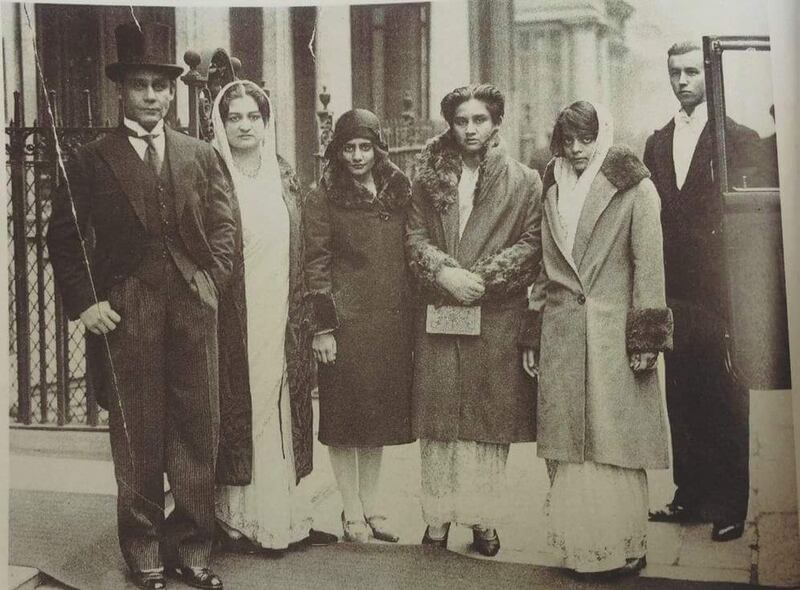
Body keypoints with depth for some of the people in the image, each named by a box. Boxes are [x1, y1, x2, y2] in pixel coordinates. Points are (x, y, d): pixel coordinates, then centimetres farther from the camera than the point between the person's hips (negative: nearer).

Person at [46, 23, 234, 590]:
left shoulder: (201, 155, 12)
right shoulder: (93, 160, 4)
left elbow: (223, 225, 12)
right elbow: (63, 238, 5)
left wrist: (211, 279, -2)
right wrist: (84, 302, -5)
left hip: (194, 311, 2)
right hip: (127, 315, -2)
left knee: (198, 432, 6)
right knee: (137, 440, 5)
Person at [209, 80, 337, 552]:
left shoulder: (285, 177, 12)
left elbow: (300, 255, 14)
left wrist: (303, 318, 9)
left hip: (280, 319, 5)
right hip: (234, 321, -4)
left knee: (283, 412, 8)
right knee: (240, 409, 0)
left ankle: (287, 516, 18)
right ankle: (238, 519, 10)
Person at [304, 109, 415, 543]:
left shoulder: (398, 191, 11)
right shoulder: (324, 197, -2)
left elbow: (410, 253, 14)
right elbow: (316, 263, -6)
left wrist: (413, 316, 9)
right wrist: (322, 325, -12)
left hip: (392, 318, 4)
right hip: (346, 320, -4)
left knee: (381, 412, 10)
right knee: (345, 413, 3)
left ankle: (371, 504, 22)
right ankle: (352, 512, 13)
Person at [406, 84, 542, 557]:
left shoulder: (524, 181, 5)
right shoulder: (429, 178, 11)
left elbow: (531, 244, -2)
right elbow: (415, 237, 5)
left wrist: (482, 277, -13)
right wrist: (446, 272, -12)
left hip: (497, 318, -1)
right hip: (439, 317, 2)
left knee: (492, 420, 2)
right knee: (437, 419, 4)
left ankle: (484, 518, 13)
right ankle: (438, 516, 14)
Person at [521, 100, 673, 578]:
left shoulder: (634, 188, 1)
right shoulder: (553, 191, 16)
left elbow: (649, 264, -4)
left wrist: (645, 337, -9)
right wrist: (533, 336, 13)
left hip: (613, 333, -4)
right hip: (562, 336, 4)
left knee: (614, 444, -2)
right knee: (569, 448, 4)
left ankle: (622, 549, 10)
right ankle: (578, 548, 13)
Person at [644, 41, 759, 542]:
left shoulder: (739, 140, -2)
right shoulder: (657, 144, 14)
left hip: (719, 293, -5)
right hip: (674, 292, 5)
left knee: (727, 401, 2)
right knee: (681, 398, 10)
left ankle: (731, 506, 12)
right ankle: (690, 495, 21)